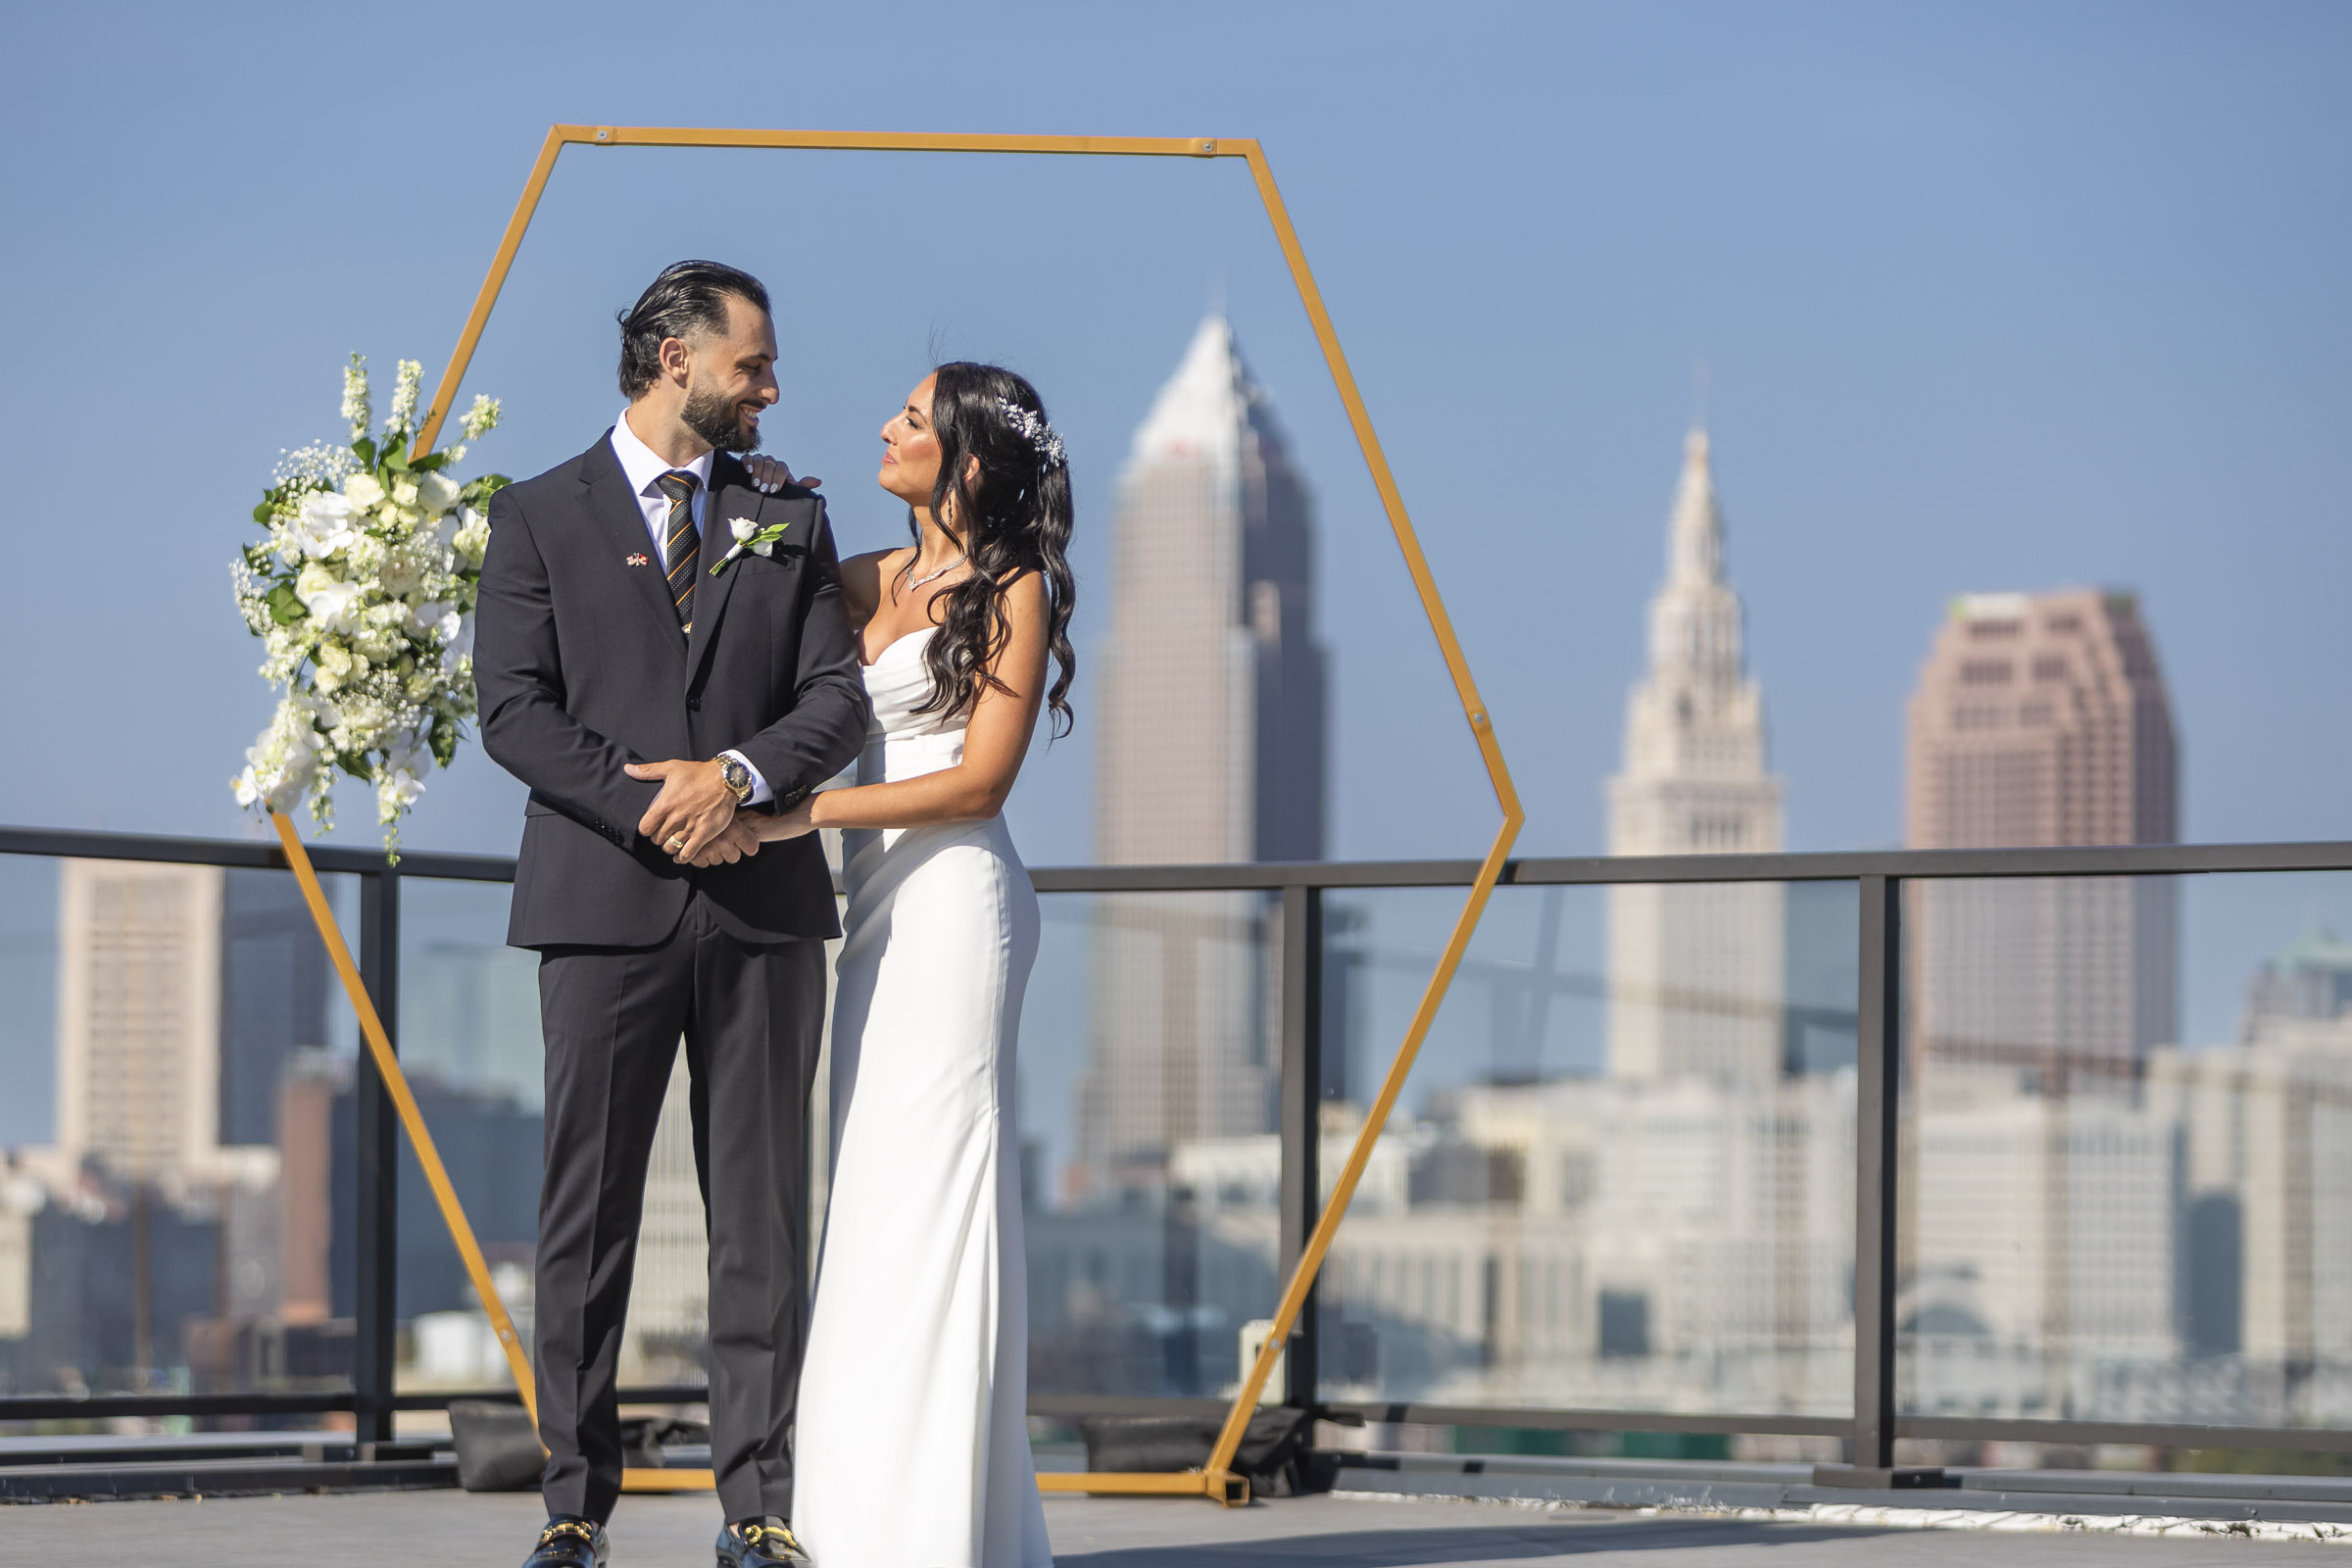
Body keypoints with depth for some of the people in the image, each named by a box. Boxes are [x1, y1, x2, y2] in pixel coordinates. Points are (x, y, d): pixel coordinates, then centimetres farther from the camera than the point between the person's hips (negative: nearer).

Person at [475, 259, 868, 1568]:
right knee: (589, 1212, -1)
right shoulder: (541, 517, 7)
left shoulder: (790, 518, 15)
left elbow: (840, 698, 6)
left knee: (763, 1214, 2)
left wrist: (739, 774, -13)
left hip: (764, 905, 2)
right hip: (605, 904, -2)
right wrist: (647, 807, -13)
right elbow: (514, 710, -2)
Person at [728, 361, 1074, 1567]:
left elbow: (981, 780, -11)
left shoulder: (1014, 592, -4)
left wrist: (807, 813, -16)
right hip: (880, 908, 7)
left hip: (953, 900, -7)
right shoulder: (868, 583, 15)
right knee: (876, 1197, 6)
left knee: (936, 1192, -9)